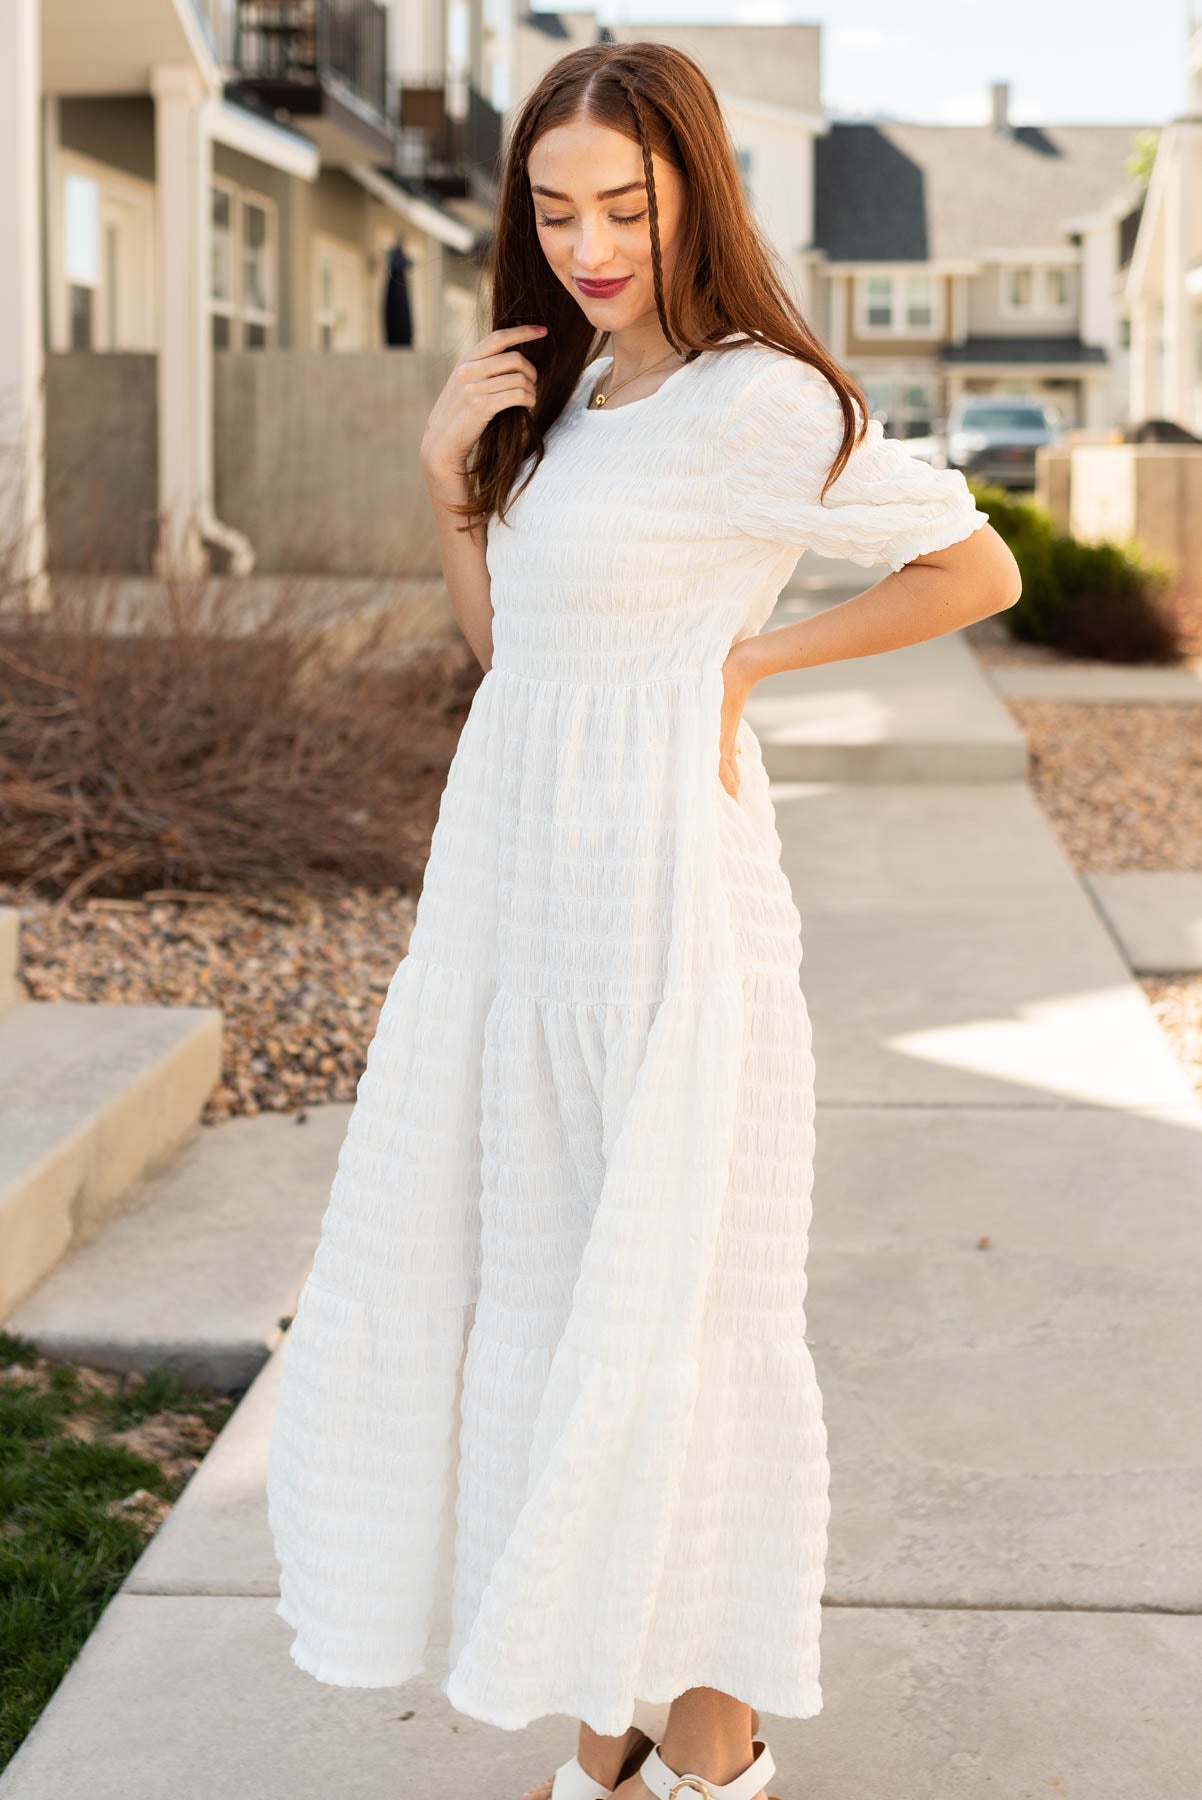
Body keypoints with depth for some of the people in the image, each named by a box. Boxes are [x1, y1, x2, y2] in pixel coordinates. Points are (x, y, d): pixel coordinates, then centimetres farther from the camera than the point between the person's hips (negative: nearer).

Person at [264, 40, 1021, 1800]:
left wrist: (751, 659, -8)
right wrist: (446, 467, 3)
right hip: (515, 881, 9)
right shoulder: (571, 390, 13)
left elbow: (979, 567, -7)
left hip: (661, 891, -9)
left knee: (668, 1305, 3)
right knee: (529, 1294, 12)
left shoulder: (758, 403, -13)